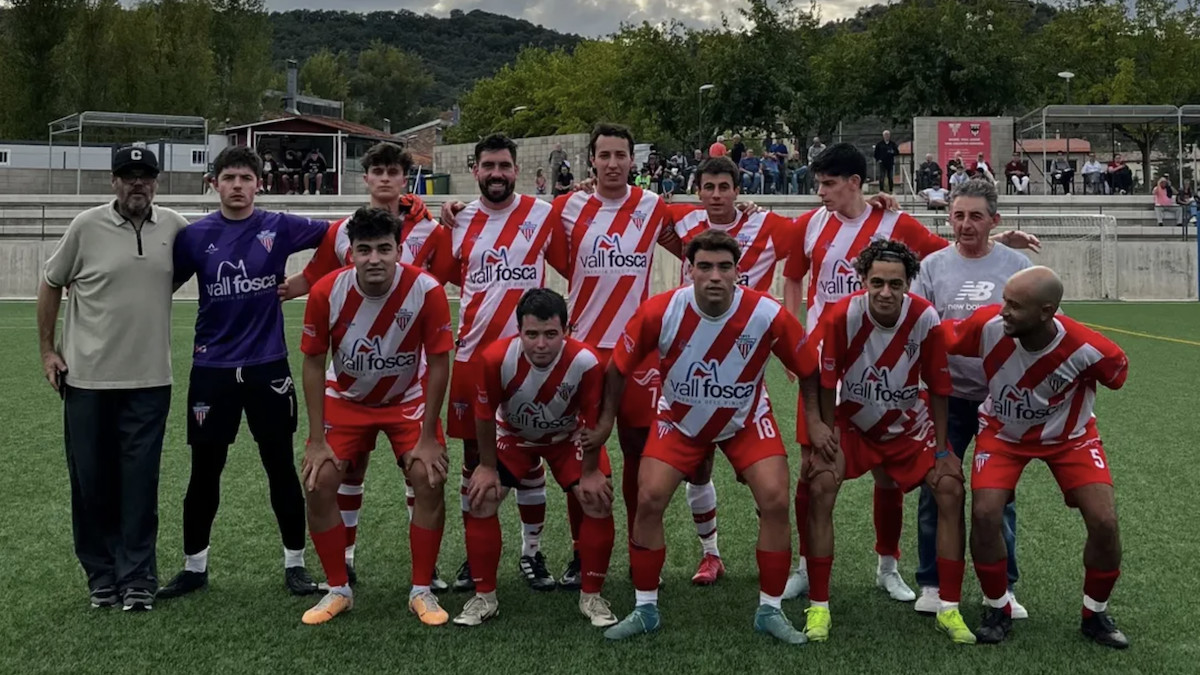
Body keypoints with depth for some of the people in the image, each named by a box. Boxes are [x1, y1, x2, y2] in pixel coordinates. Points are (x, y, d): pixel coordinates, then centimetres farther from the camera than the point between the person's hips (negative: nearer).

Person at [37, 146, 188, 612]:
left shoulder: (173, 227, 2)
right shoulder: (86, 227, -3)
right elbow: (50, 285, 6)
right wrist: (47, 349, 4)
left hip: (149, 380, 1)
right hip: (88, 378, -1)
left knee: (140, 484, 2)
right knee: (92, 481, 7)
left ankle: (137, 579, 11)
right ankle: (101, 577, 21)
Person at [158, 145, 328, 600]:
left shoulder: (278, 228, -1)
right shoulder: (196, 235, 1)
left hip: (267, 366, -1)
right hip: (212, 369, 1)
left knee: (281, 468, 5)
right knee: (204, 471, 8)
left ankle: (295, 564, 19)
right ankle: (194, 567, 24)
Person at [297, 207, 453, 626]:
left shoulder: (426, 291, -26)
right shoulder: (327, 292, -22)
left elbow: (439, 362, -17)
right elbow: (313, 363, -11)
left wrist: (428, 438, -16)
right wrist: (317, 441, -12)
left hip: (408, 399, -1)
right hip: (346, 399, 1)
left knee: (429, 479, -16)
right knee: (318, 484, -10)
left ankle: (422, 591, 1)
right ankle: (338, 590, 10)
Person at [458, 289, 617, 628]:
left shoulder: (586, 362, -37)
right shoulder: (495, 358, -35)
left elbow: (593, 421, -19)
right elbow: (485, 415, -17)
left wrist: (590, 471, -12)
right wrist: (488, 466, -9)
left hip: (568, 436, 0)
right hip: (513, 434, 1)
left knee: (599, 501, -12)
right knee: (481, 500, -10)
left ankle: (591, 597, 6)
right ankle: (484, 598, 6)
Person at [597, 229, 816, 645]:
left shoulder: (768, 314, -25)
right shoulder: (660, 312, -25)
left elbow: (809, 370, -9)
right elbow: (619, 367, -9)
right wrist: (605, 421, -2)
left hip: (747, 422, 0)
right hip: (680, 421, 0)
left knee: (775, 502, -14)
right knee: (649, 501, -13)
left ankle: (770, 611, 6)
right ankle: (645, 609, 7)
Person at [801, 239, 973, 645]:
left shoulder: (925, 318, -22)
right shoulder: (841, 316, -25)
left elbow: (938, 386, -10)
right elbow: (825, 382, -12)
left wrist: (941, 449, -7)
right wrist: (824, 433, -12)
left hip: (910, 427, 1)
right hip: (852, 424, -1)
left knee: (951, 490, -12)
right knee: (820, 490, -21)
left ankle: (949, 609, 2)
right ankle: (818, 607, -8)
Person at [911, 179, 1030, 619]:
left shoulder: (1017, 265, 1)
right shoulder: (933, 265, 1)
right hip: (945, 396, 1)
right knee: (936, 490, 6)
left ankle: (1003, 588, 20)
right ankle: (932, 583, 19)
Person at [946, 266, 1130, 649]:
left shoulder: (1088, 350, -32)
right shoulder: (987, 324, -31)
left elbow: (1116, 370, -8)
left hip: (1068, 436, 0)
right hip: (1003, 432, 1)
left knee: (1104, 521, -13)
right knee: (985, 513, -18)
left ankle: (1095, 616, 15)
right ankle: (998, 610, 7)